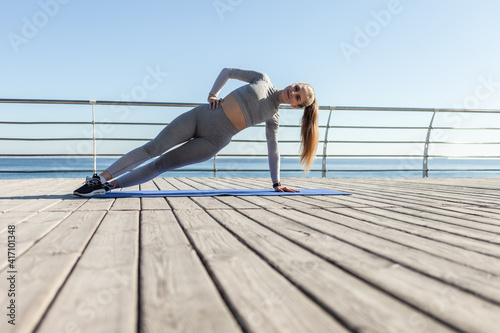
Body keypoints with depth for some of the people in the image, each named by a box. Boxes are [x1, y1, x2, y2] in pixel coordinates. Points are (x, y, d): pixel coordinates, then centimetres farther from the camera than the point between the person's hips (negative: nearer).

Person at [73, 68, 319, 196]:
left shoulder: (273, 118, 9)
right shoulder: (263, 79, 9)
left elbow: (273, 150, 12)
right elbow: (227, 71, 15)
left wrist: (276, 183, 10)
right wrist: (212, 94, 5)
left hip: (214, 140, -1)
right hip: (200, 115, 1)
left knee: (161, 164, -6)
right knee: (153, 148, -9)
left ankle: (109, 185, 0)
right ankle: (101, 178, -3)